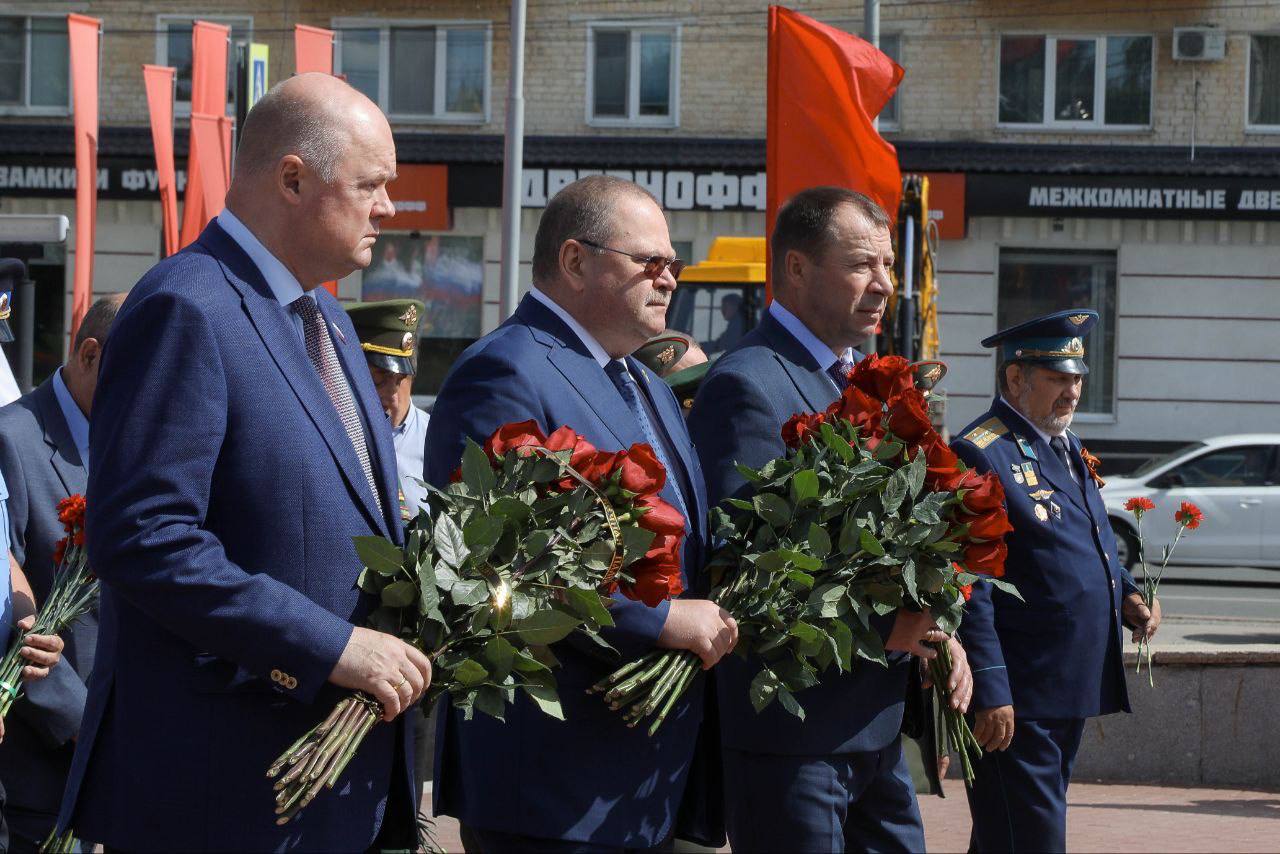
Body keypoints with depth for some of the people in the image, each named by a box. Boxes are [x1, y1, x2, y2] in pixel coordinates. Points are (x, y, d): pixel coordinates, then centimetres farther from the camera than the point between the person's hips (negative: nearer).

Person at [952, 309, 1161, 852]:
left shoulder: (1066, 445, 16)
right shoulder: (980, 455, -14)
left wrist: (1125, 594, 8)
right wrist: (989, 692, -22)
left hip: (1071, 691, 9)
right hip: (1015, 701, -9)